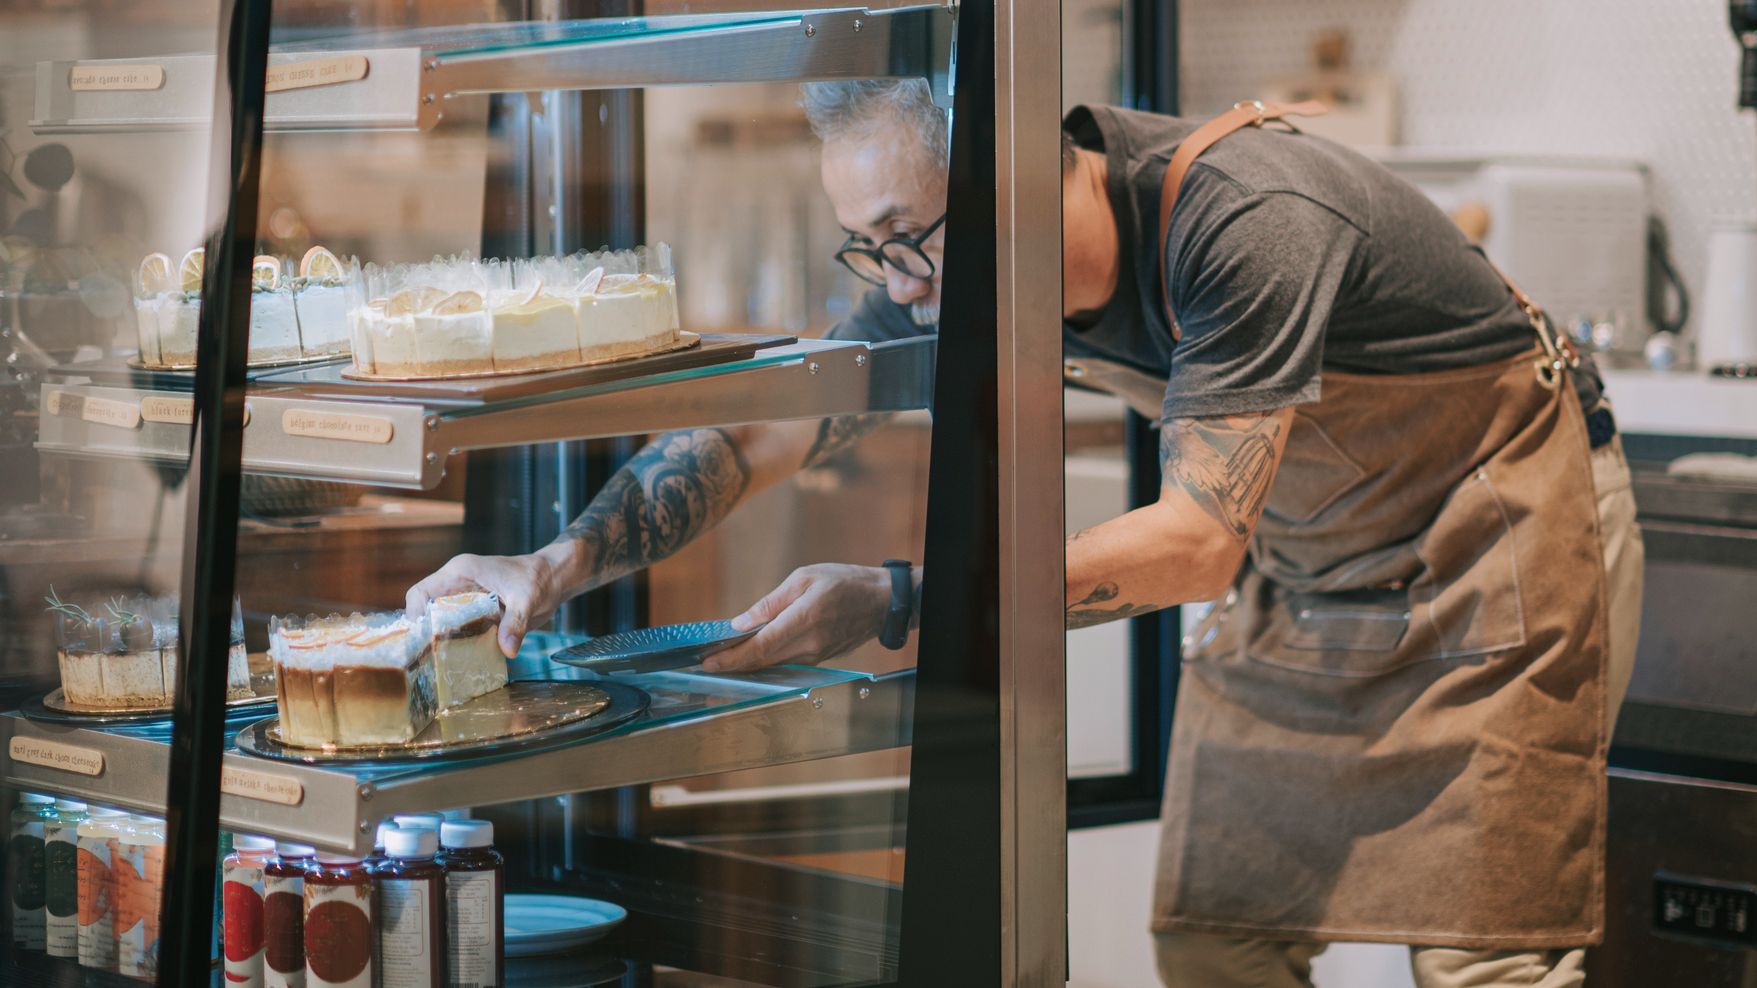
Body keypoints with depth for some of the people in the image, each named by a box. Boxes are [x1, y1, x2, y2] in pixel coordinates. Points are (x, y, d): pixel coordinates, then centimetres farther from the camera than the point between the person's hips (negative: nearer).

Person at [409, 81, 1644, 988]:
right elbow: (763, 427, -8)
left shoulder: (1245, 222, -36)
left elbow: (1198, 539, -38)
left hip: (1496, 526, -7)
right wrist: (559, 561, -22)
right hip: (1302, 565, 7)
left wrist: (892, 600, -43)